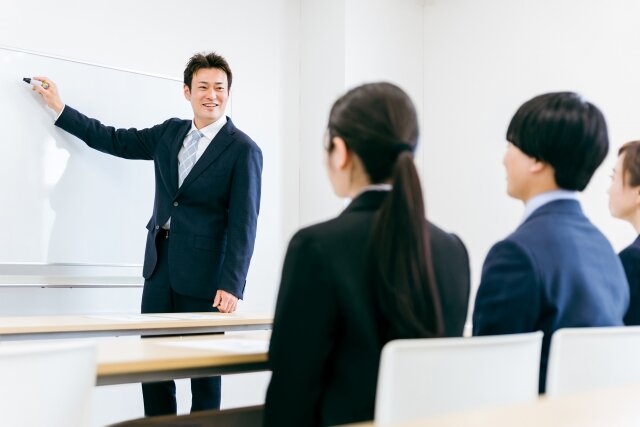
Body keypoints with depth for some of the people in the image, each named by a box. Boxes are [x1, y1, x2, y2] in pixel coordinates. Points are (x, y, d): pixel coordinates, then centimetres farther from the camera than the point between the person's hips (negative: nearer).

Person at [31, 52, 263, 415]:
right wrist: (61, 108, 21)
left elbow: (243, 223, -12)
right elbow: (116, 141, 21)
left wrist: (231, 285, -18)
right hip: (160, 264, 6)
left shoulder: (244, 150, -8)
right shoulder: (170, 132, 10)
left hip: (203, 274, -6)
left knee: (204, 371, 4)